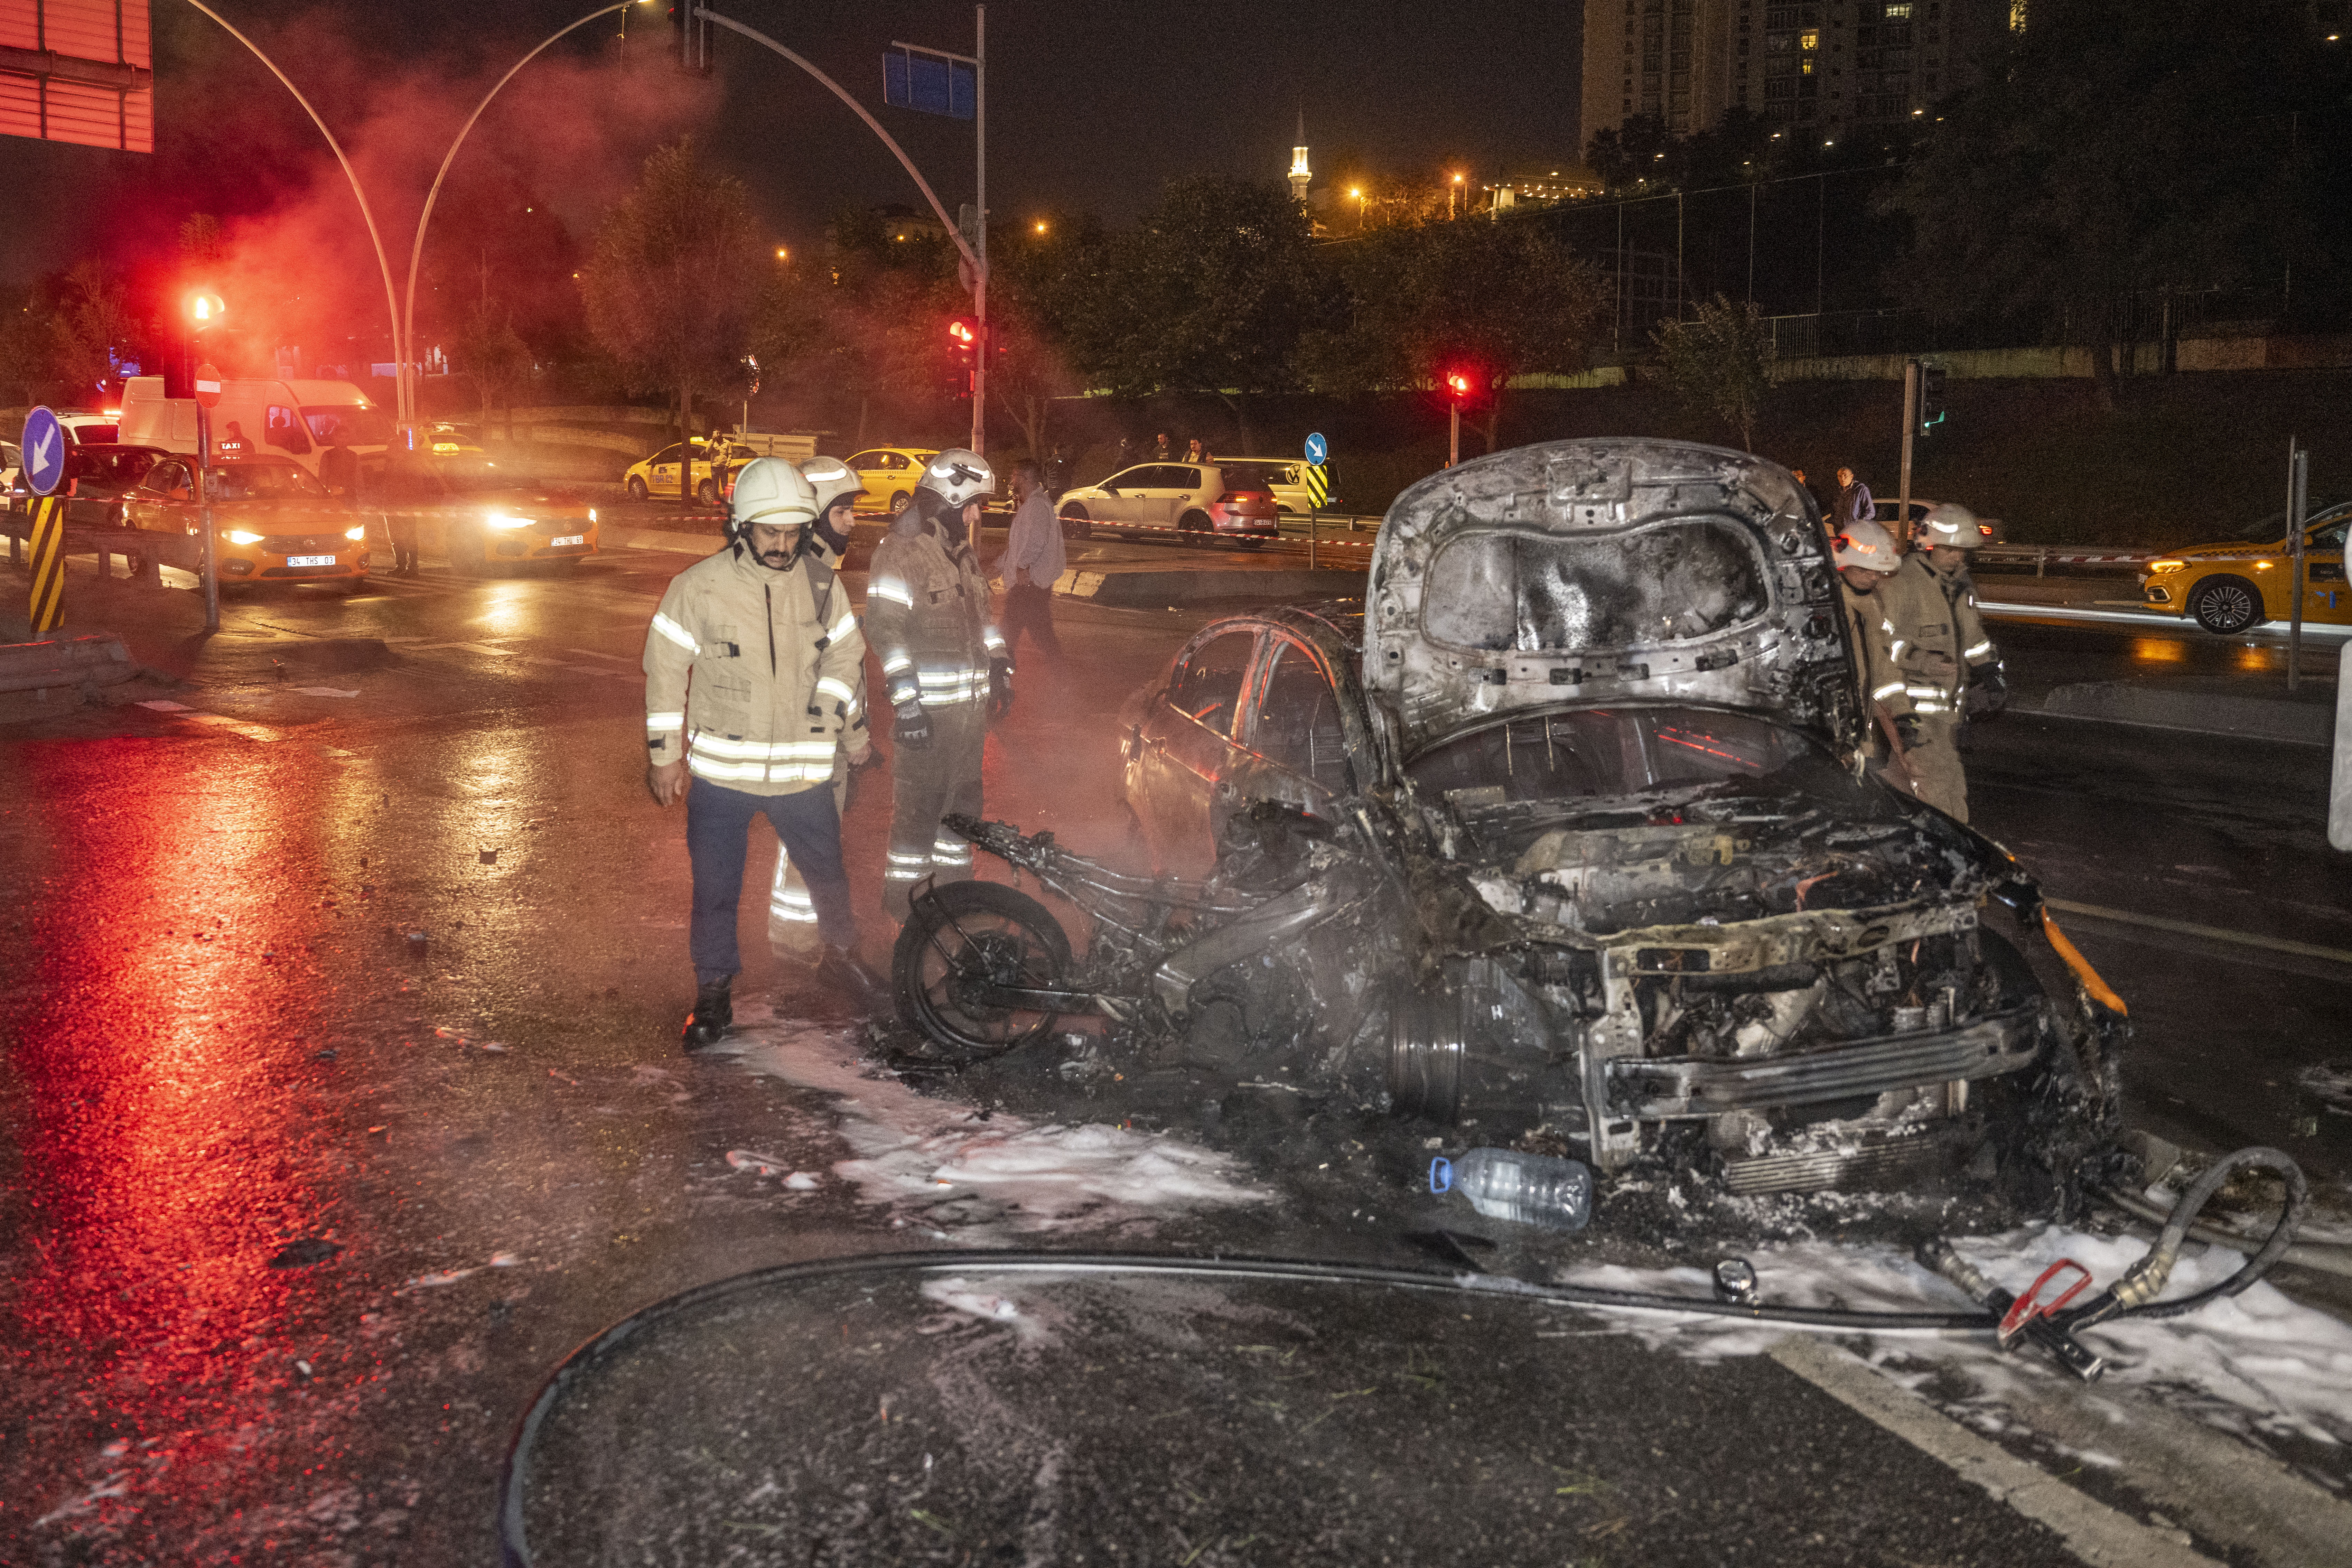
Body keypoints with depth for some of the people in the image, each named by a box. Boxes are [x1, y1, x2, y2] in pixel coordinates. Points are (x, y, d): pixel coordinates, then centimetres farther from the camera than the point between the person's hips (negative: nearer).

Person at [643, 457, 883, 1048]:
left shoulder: (820, 587, 0)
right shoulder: (699, 587, -9)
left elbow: (846, 655, 14)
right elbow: (666, 671, -3)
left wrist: (825, 719, 1)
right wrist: (664, 755, -1)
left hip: (802, 771, 2)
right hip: (720, 771, -2)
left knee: (827, 870, 17)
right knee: (715, 889, 8)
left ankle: (841, 954, 42)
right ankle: (714, 992, 25)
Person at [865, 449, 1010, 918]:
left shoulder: (963, 553, 15)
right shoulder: (900, 553, -13)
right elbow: (885, 630, -19)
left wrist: (1001, 671, 20)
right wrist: (905, 702, -22)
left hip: (970, 702, 9)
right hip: (926, 706, -8)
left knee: (964, 796, 17)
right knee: (919, 804, -2)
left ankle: (953, 879, 32)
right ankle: (903, 895, 9)